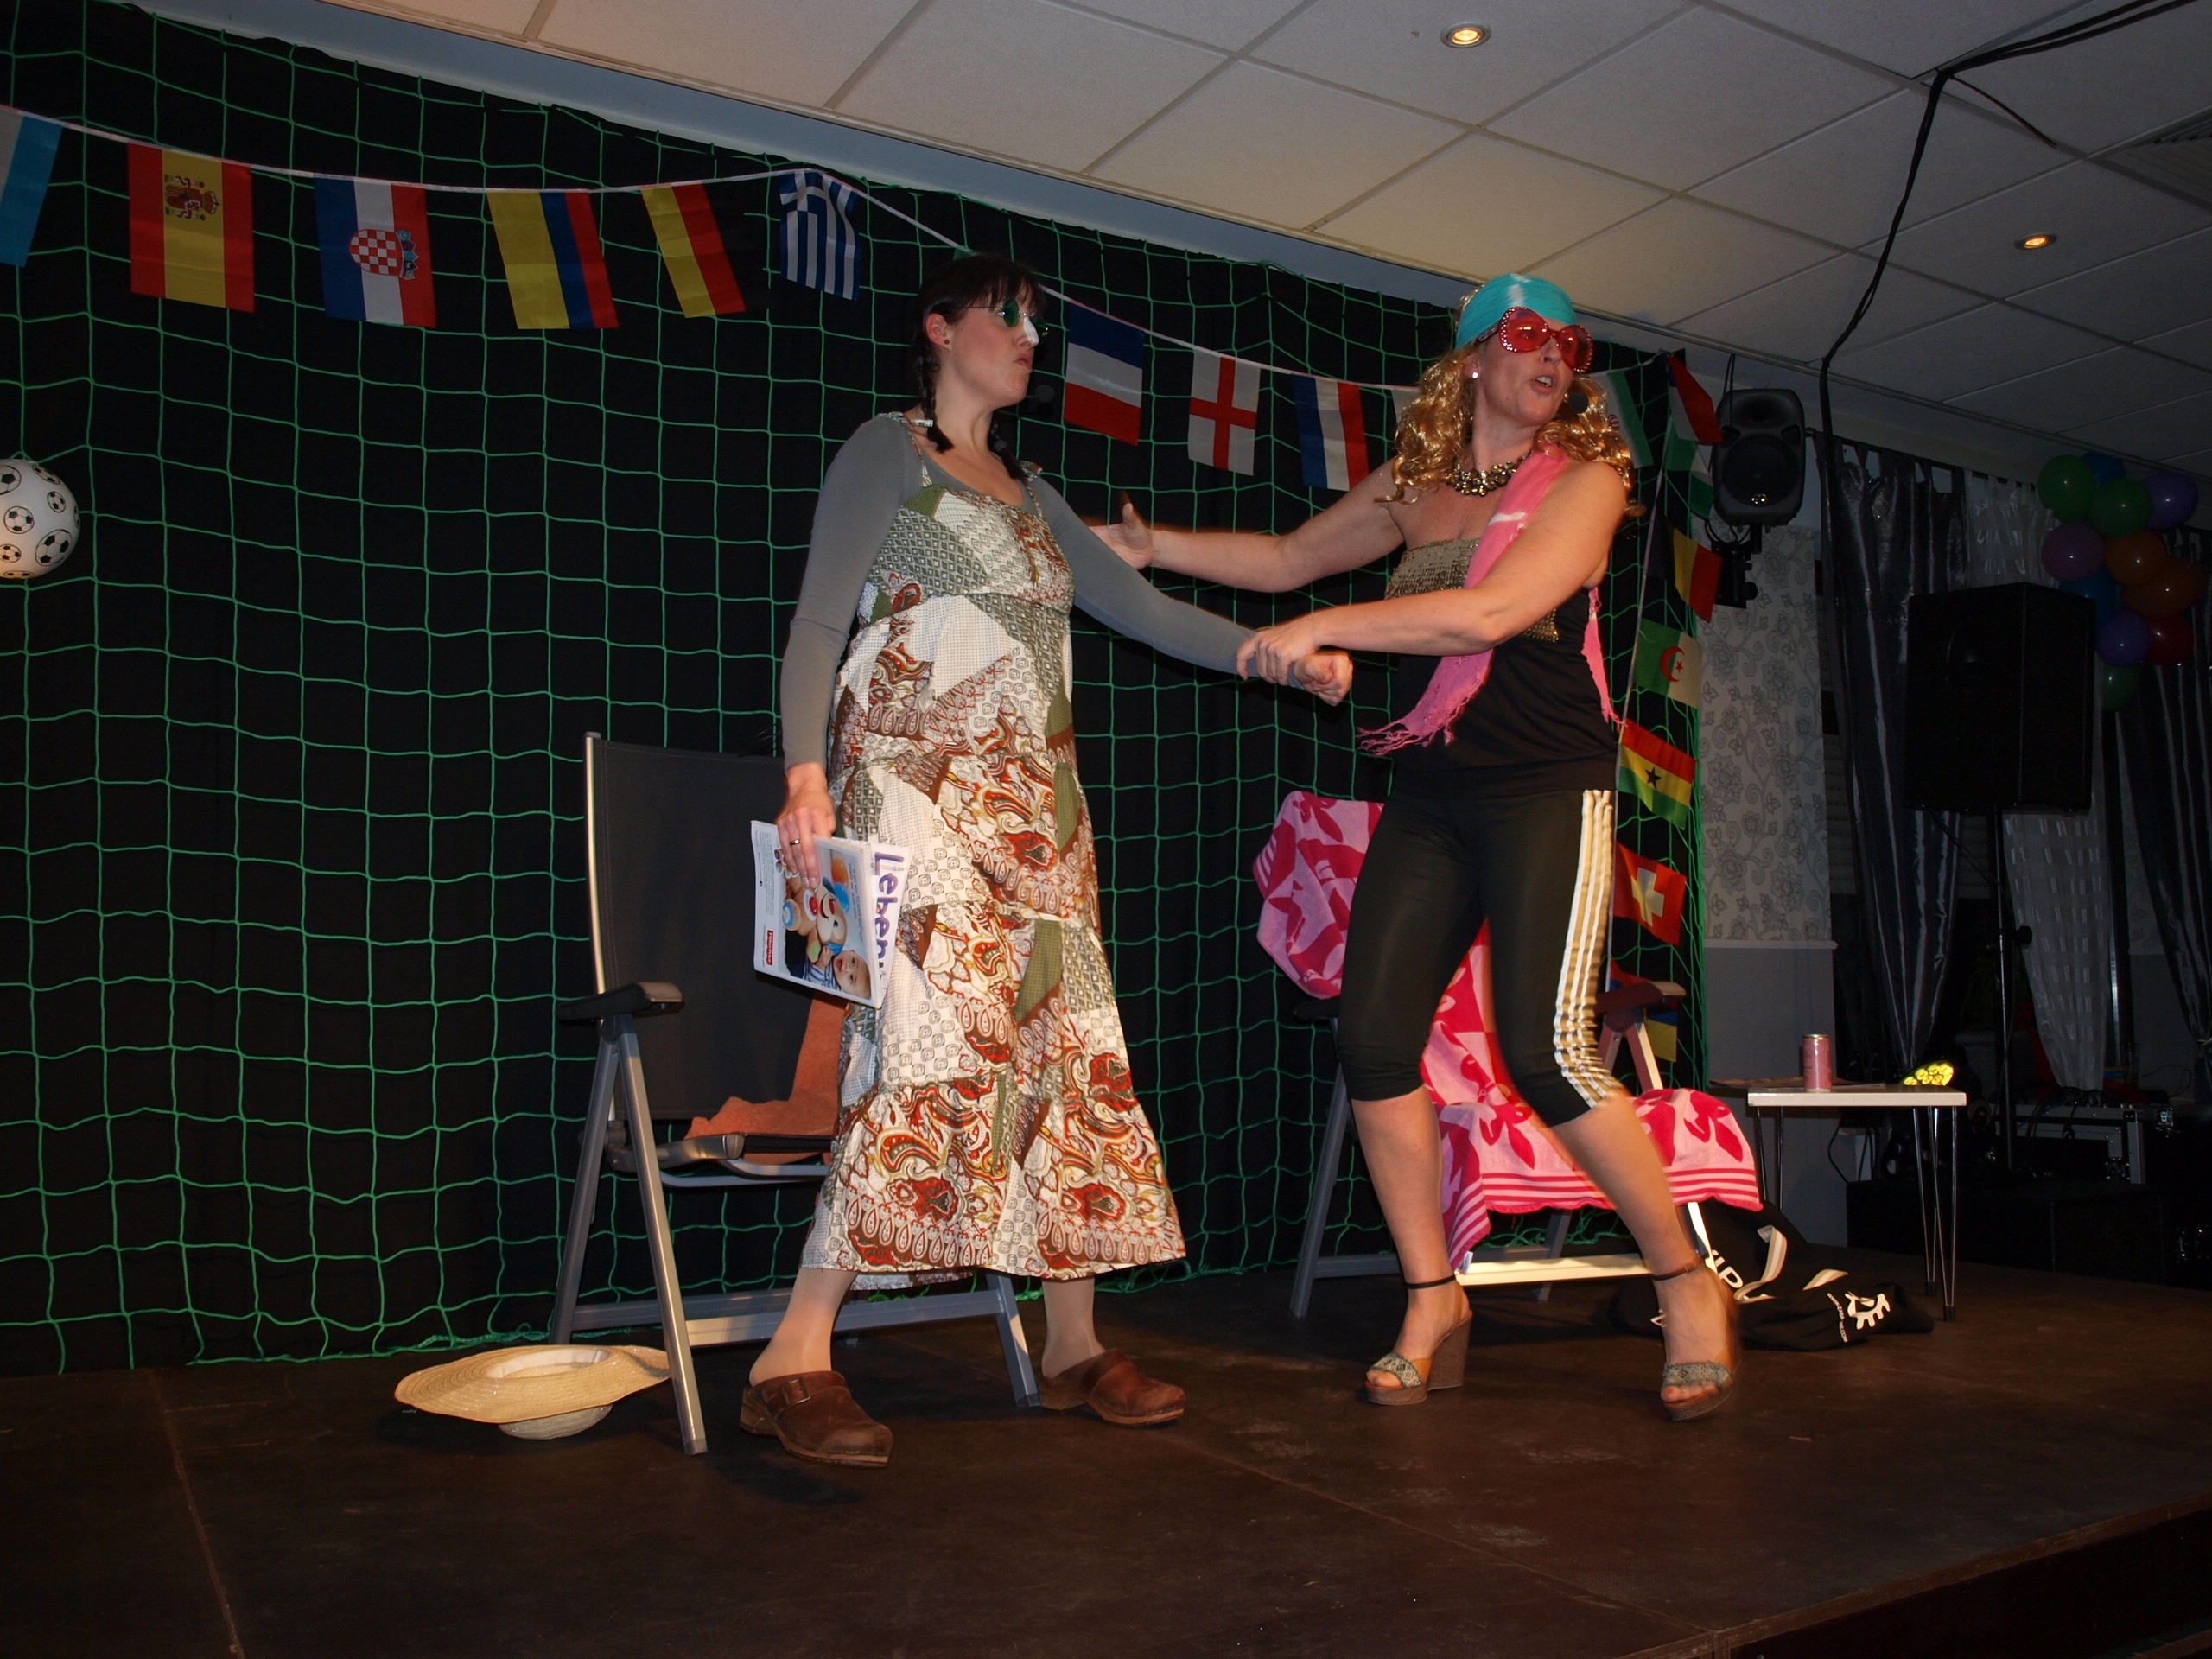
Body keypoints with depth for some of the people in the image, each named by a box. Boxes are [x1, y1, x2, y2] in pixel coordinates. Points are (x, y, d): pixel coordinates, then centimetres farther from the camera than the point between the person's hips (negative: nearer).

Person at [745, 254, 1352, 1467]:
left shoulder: (1030, 494, 24)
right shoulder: (888, 452, 5)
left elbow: (1145, 610, 23)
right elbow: (817, 623, -5)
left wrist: (1288, 658, 14)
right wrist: (805, 771, -20)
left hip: (1034, 807, 7)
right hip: (917, 786, -7)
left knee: (1065, 1050, 1)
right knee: (938, 1045, -19)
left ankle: (1073, 1345, 9)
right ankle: (794, 1358, -14)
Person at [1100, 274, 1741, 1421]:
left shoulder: (1585, 479, -2)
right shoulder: (1414, 487, 13)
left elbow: (1495, 610, -17)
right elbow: (1285, 559, 24)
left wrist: (1322, 629, -17)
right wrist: (1152, 545, 17)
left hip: (1548, 790, -5)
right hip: (1428, 800, 5)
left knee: (1545, 1055, -15)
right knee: (1372, 1038, -4)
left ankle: (1689, 1287, 7)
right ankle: (1433, 1302, 11)